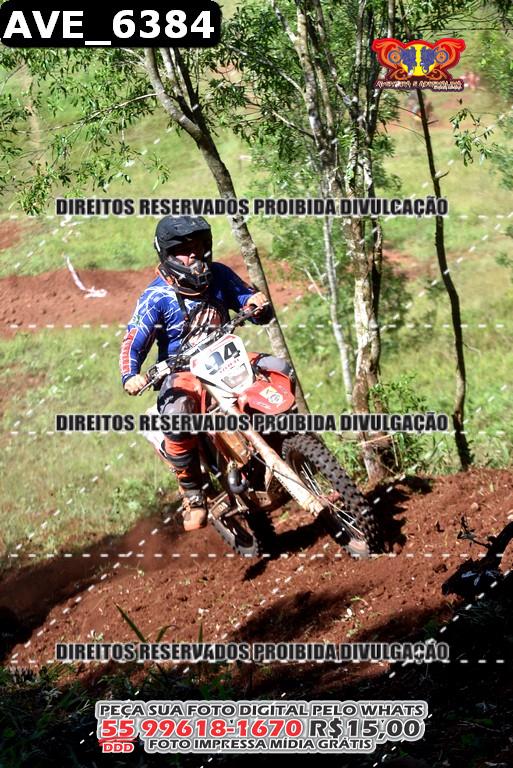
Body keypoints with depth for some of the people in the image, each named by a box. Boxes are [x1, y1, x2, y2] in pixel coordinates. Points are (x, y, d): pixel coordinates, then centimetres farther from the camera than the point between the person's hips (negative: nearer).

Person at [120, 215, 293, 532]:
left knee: (280, 369, -15)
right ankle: (193, 494, -14)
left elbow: (255, 306, 9)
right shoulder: (156, 297, -9)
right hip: (183, 372, -4)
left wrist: (259, 303, -17)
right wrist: (131, 376, -34)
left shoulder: (219, 275, 3)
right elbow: (134, 342, -13)